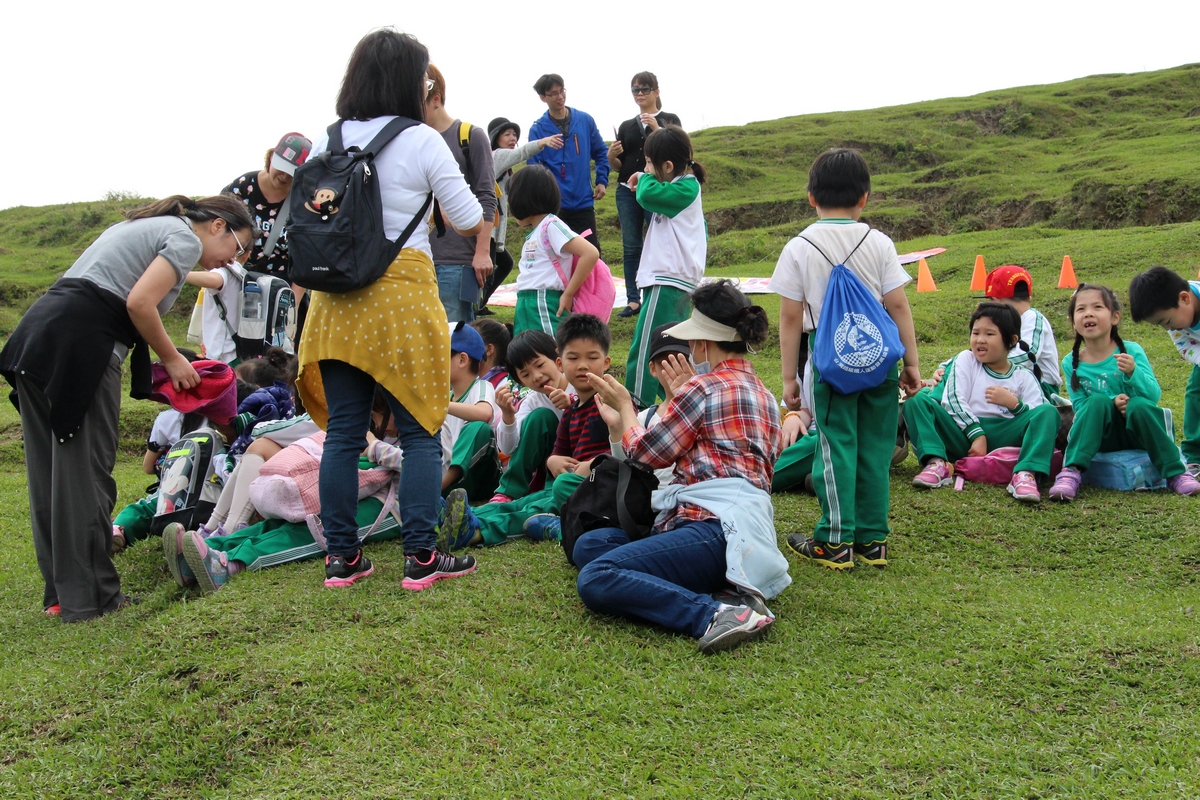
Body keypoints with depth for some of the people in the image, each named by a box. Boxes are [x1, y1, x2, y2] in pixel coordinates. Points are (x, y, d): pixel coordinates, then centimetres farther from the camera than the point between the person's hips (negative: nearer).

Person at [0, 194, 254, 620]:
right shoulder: (186, 238, 1)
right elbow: (139, 303, -13)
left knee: (49, 473, 10)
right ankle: (89, 597, 2)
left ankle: (60, 593, 18)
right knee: (86, 473, -4)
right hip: (79, 348, -9)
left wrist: (156, 364, 15)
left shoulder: (142, 225, 28)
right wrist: (172, 358, 2)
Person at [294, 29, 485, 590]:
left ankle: (342, 557, 14)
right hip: (402, 293, -5)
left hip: (336, 297, 5)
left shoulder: (326, 143, 8)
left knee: (342, 432, 8)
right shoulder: (422, 141, -5)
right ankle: (420, 556, 4)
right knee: (420, 432, 3)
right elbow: (468, 221, -1)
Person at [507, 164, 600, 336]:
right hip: (527, 310, 9)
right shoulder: (534, 233, 19)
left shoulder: (551, 225, -8)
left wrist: (568, 294, -14)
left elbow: (591, 254, -19)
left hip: (546, 308, -9)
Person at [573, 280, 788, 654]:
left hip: (716, 527, -11)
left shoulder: (705, 387, -3)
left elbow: (647, 454, 5)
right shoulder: (763, 395, 23)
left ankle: (716, 614, -31)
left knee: (595, 580, -23)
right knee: (588, 545, 8)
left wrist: (625, 406, 23)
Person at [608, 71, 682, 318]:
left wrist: (656, 128, -18)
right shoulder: (626, 126, 15)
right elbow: (618, 166, 16)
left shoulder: (670, 120, 5)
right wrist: (611, 156, -6)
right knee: (630, 246, 2)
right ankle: (633, 299, 6)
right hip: (627, 191, 4)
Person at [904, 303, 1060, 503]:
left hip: (1002, 439, 0)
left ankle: (1026, 474, -39)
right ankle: (936, 463, -37)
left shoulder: (1025, 378, 14)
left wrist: (1014, 403, -13)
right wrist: (977, 434, -14)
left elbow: (1038, 418, 4)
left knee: (1048, 412, -19)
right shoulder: (966, 359, 13)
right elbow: (953, 401, -2)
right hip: (963, 435, 0)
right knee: (918, 400, -17)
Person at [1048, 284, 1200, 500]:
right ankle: (1071, 472, -30)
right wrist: (1110, 403, -23)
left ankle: (1176, 473, -20)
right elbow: (1079, 407, -5)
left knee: (1139, 405, -31)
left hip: (1138, 434, -1)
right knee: (1097, 401, -27)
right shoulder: (1071, 363, -3)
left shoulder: (1131, 351, -8)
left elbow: (1154, 396, -14)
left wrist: (1133, 372, -33)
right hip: (1100, 437, 1)